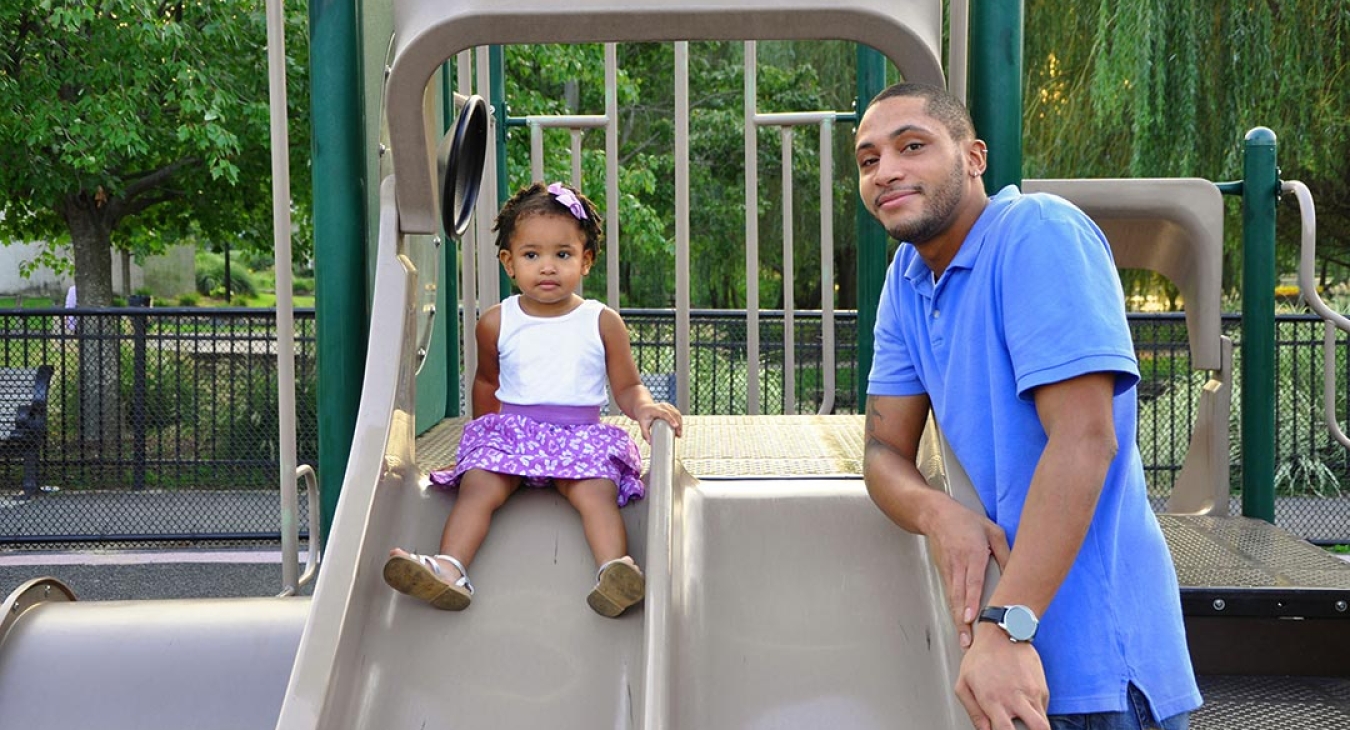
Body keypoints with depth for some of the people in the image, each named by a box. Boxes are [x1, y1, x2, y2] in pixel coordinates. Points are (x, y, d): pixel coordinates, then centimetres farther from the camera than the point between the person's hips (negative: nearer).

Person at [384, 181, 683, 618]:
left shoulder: (603, 323, 5)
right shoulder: (496, 324, 9)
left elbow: (627, 387, 8)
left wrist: (645, 407, -12)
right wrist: (487, 427, 23)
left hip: (581, 434, -1)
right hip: (511, 430, 2)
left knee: (596, 490, -31)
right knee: (478, 486, -26)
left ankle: (616, 570, -45)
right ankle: (449, 569, -36)